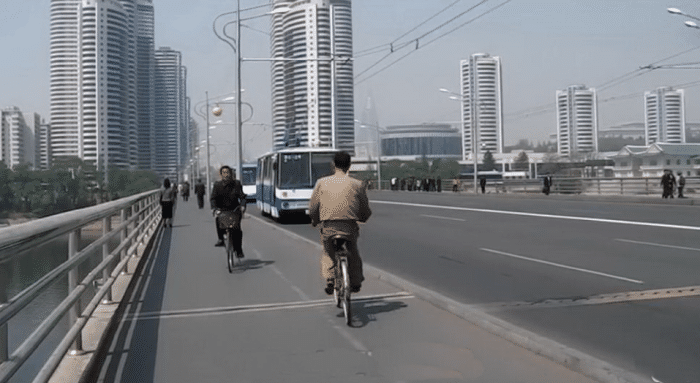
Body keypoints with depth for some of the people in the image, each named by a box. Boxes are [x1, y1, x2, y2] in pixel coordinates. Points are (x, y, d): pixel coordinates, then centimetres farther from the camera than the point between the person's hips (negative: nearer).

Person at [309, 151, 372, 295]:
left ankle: (329, 280, 5)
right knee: (353, 254, 25)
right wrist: (362, 218, 33)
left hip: (328, 227, 0)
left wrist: (315, 221, 23)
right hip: (349, 227, 0)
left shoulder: (322, 182, 4)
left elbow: (313, 207, 4)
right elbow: (366, 210, 11)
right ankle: (355, 283, 29)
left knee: (327, 253, 22)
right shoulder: (357, 184, 5)